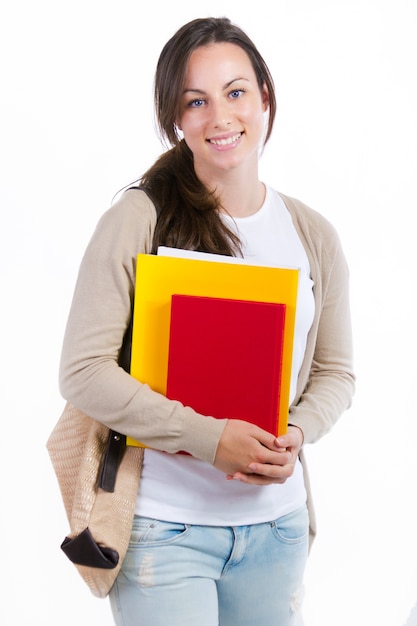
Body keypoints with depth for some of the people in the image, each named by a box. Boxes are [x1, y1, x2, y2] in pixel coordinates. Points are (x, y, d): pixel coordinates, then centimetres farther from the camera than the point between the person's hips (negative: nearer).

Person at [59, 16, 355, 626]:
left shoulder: (314, 236, 5)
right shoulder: (137, 221, -10)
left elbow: (335, 371, 11)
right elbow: (84, 371, -14)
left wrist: (295, 436, -10)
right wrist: (210, 438, -20)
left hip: (276, 524, 5)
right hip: (164, 526, -4)